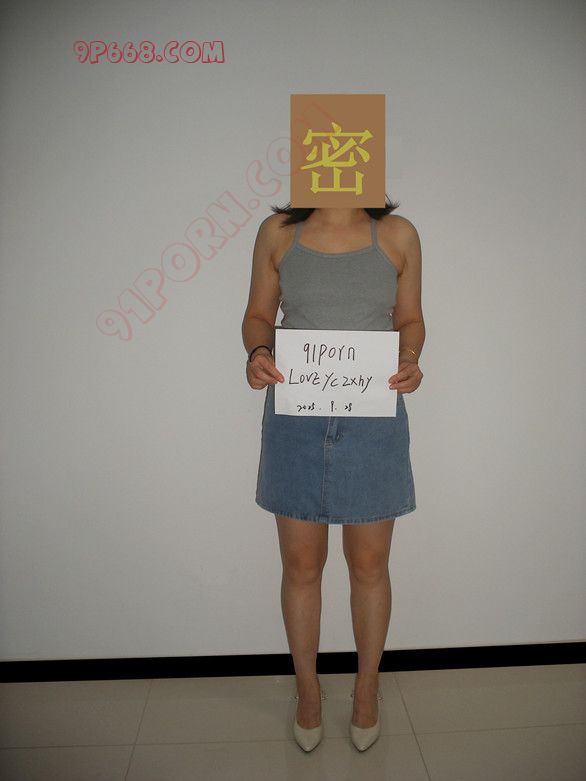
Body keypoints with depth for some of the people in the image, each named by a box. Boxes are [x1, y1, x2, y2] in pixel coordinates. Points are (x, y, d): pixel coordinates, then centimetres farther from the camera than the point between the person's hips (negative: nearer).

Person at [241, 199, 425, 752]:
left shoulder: (398, 235, 3)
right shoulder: (278, 231, 4)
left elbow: (409, 319, 9)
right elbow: (258, 314, 8)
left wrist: (409, 359, -11)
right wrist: (257, 353, -13)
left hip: (373, 418, 0)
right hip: (295, 417, 1)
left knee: (369, 565, 13)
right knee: (301, 566, 13)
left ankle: (367, 688, 40)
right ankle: (308, 688, 38)